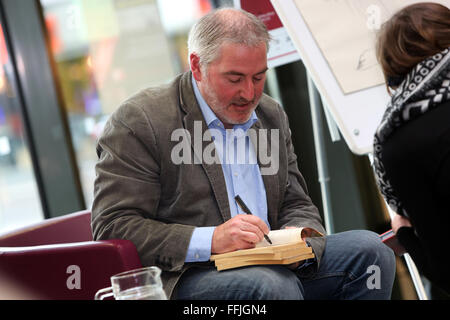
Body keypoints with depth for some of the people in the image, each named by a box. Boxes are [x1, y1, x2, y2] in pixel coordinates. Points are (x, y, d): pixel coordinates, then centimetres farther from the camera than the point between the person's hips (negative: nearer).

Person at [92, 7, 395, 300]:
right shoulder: (137, 121, -7)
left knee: (368, 247, -9)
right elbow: (113, 228, -13)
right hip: (187, 277, -7)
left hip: (270, 266, 7)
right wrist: (211, 240, -23)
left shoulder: (271, 115, 15)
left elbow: (297, 205, 19)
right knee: (274, 285, -35)